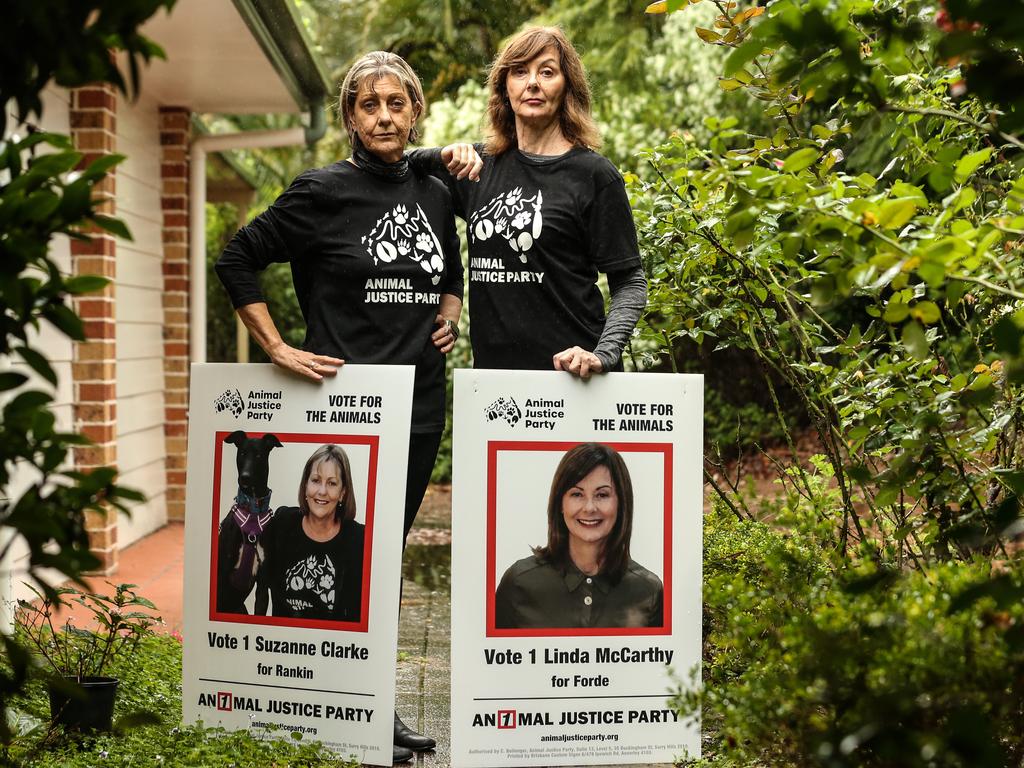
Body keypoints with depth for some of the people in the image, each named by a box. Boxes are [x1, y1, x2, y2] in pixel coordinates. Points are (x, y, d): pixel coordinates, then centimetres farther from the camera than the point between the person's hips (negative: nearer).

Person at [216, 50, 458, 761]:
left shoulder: (435, 194, 10)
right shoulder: (323, 193, -6)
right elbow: (237, 260, -3)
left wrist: (450, 315, 9)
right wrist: (280, 349, -8)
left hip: (421, 401, 6)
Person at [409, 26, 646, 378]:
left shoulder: (594, 174, -4)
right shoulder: (480, 166, 9)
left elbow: (629, 283, -2)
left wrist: (603, 355, -18)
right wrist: (444, 155, 0)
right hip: (491, 364, 4)